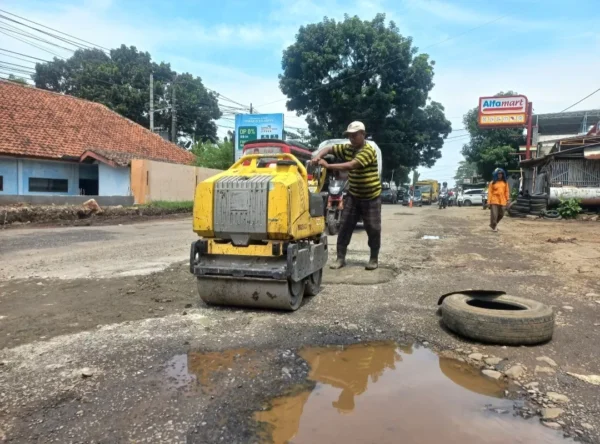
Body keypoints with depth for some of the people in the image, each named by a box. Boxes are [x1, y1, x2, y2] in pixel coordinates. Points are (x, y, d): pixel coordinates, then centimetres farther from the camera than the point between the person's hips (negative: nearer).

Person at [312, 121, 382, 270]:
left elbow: (351, 165, -31)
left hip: (371, 197, -5)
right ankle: (340, 258, 8)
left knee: (373, 229, 2)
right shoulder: (347, 148, 1)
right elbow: (329, 149, 6)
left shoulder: (368, 150, -20)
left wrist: (328, 165, -32)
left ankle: (374, 259, 17)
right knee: (345, 226, 1)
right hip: (353, 195, 6)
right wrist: (318, 156, -17)